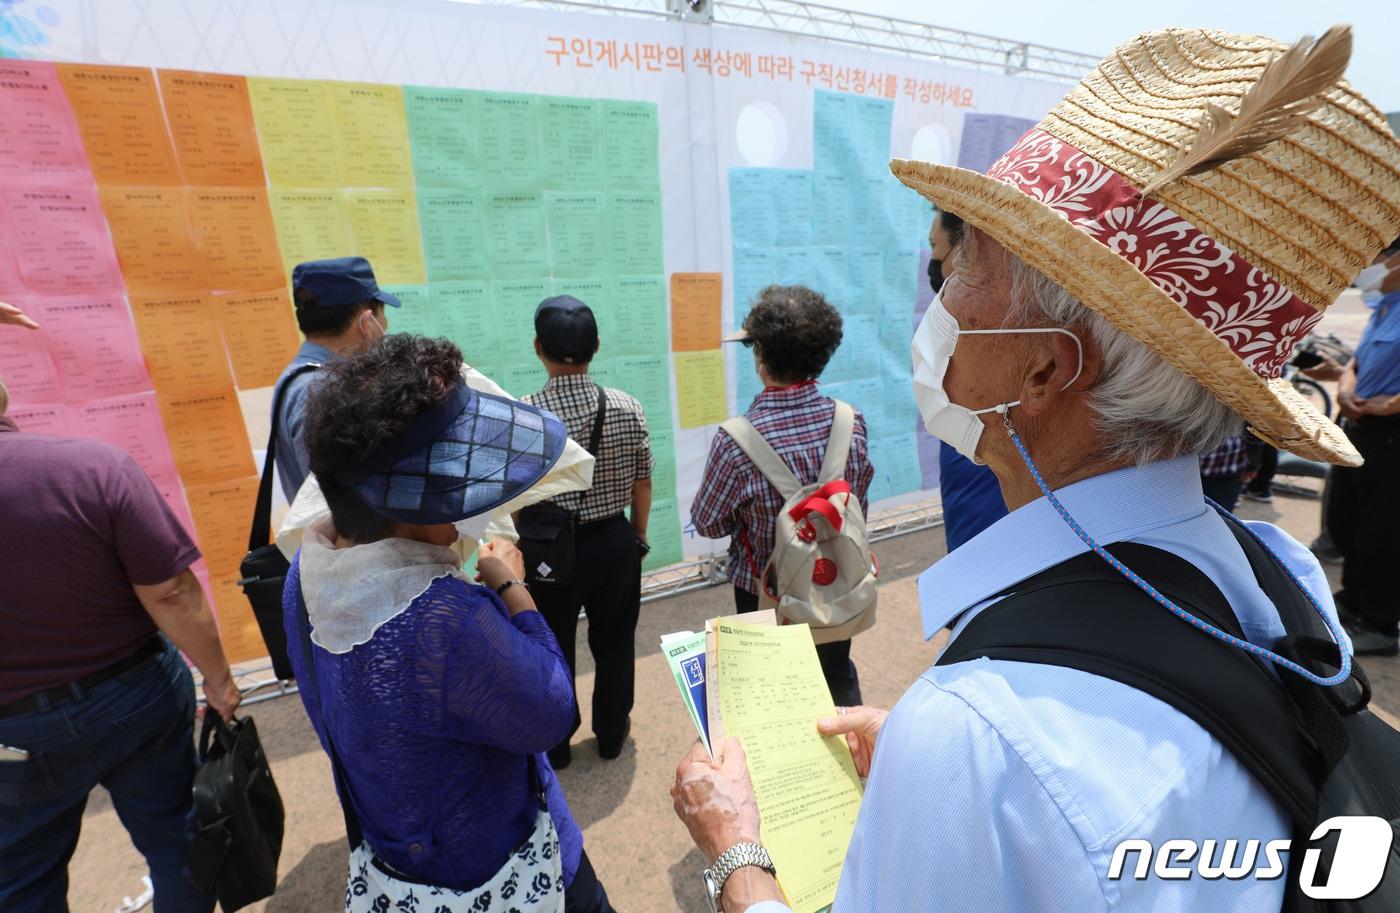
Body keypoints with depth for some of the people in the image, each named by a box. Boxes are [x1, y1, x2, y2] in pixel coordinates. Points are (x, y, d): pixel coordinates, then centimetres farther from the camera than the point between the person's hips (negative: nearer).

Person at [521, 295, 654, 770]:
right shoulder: (627, 407, -12)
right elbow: (642, 484, -3)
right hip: (615, 542, 2)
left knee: (553, 650, 19)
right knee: (615, 642, 21)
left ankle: (555, 744, 40)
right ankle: (612, 734, 41)